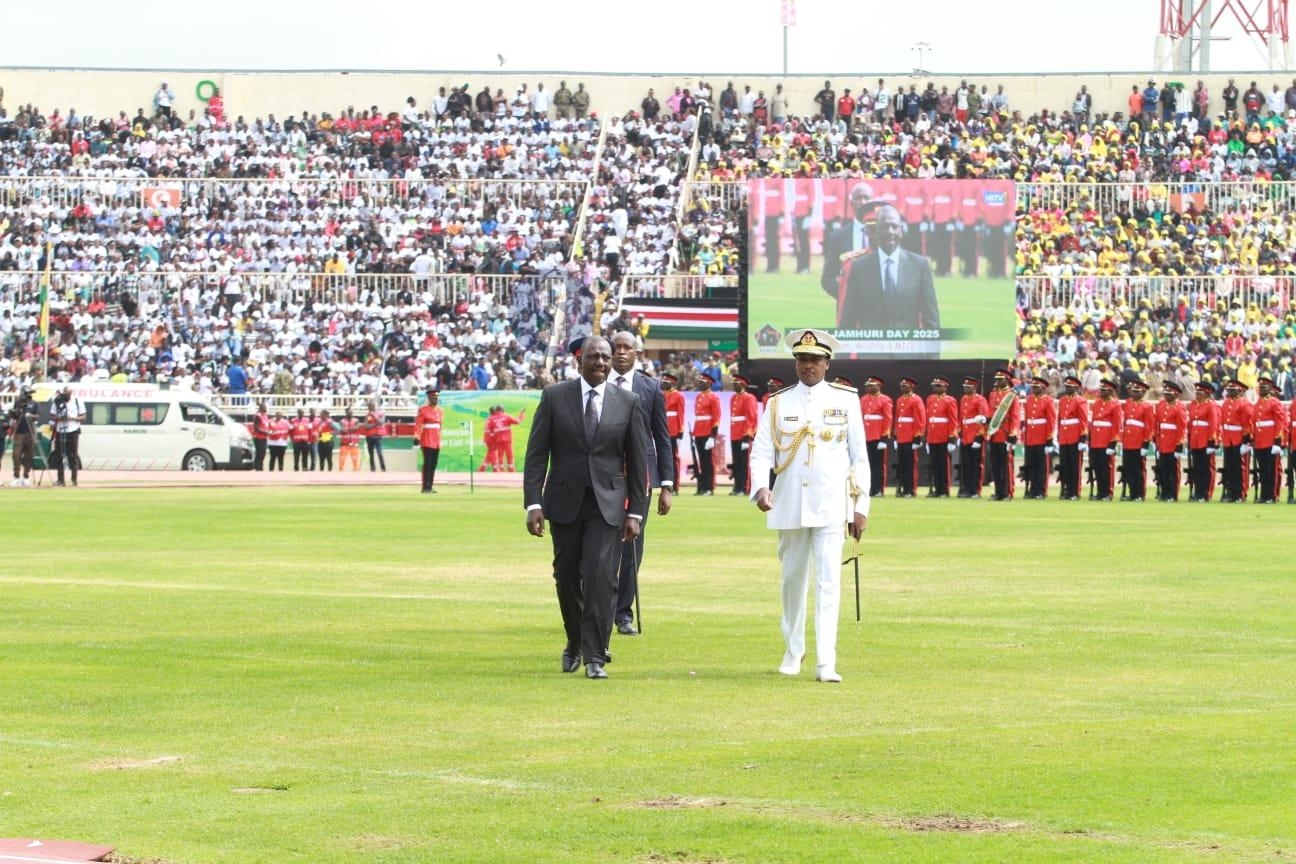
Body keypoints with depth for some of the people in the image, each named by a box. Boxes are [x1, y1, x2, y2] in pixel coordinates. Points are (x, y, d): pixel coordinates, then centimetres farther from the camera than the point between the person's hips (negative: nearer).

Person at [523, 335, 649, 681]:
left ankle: (595, 656, -11)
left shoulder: (627, 402, 3)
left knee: (600, 575, -13)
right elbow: (536, 453, -1)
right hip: (565, 502, 1)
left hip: (607, 503, -1)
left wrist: (635, 512, 0)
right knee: (567, 578, 9)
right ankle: (575, 643, 32)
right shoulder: (554, 396, 1)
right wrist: (534, 503, -9)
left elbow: (638, 460, 5)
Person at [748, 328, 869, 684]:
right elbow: (762, 451, 0)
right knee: (793, 579, 12)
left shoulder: (846, 400, 4)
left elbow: (859, 457, 5)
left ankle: (825, 662, -16)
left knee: (828, 581, -10)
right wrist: (761, 488, -19)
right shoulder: (778, 403, 6)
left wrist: (861, 506, 2)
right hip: (790, 505, 2)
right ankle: (793, 652, 29)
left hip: (831, 506, -2)